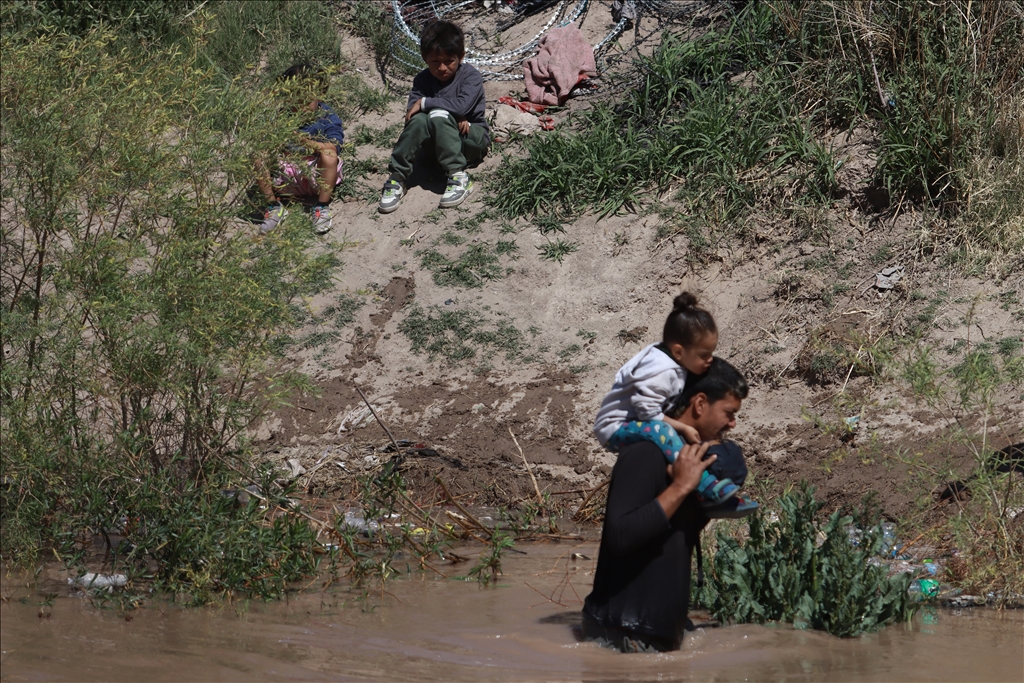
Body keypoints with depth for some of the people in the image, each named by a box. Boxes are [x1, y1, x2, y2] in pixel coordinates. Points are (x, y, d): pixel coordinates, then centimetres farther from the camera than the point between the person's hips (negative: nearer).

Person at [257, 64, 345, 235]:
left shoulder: (327, 117, -6)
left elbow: (333, 147, -24)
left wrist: (305, 142, -39)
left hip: (318, 177, -2)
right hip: (288, 179, 2)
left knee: (329, 155, -32)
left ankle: (322, 207, -16)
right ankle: (274, 207, -8)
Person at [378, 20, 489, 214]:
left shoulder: (471, 76, -12)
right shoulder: (423, 80, 0)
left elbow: (462, 105, -30)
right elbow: (411, 110, -16)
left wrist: (425, 103, -25)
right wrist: (454, 118, -27)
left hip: (473, 137, -4)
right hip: (439, 142, 4)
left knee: (439, 115, -33)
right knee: (419, 119, -29)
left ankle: (458, 177, -35)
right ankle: (397, 178, -25)